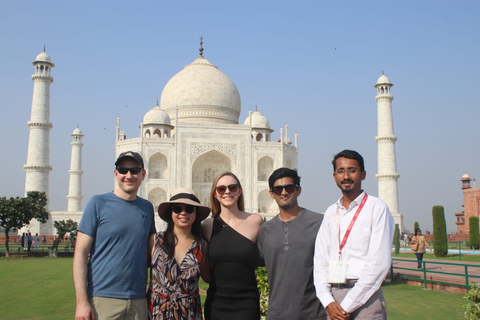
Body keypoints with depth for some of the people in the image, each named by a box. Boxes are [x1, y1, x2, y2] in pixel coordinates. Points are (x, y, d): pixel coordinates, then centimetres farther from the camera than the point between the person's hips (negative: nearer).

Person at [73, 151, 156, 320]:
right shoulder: (98, 203, -3)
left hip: (139, 300, 4)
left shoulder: (147, 207, 9)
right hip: (103, 299, -3)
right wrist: (82, 301, -12)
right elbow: (80, 253, -5)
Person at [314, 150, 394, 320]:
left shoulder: (377, 208, -5)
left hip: (364, 300, -4)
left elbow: (379, 262, -12)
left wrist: (347, 305, -12)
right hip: (333, 298, 4)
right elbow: (320, 258, 8)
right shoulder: (331, 212, 12)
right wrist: (328, 302, -5)